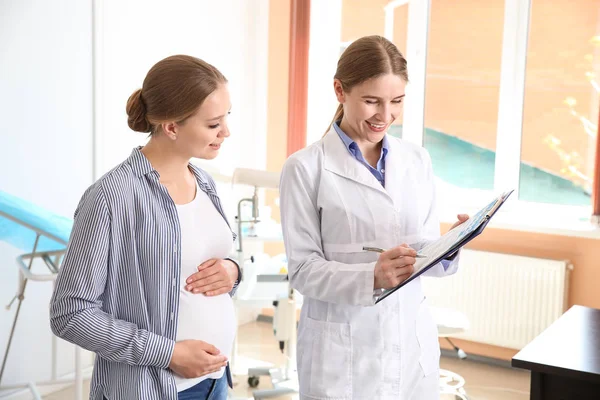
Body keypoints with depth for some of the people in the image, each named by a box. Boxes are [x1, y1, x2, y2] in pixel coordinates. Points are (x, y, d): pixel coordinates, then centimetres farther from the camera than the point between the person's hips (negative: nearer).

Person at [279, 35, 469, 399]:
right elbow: (303, 269, -11)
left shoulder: (418, 160, 5)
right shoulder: (306, 167, -8)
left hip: (412, 341, 4)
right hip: (342, 350, -4)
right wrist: (371, 277, -26)